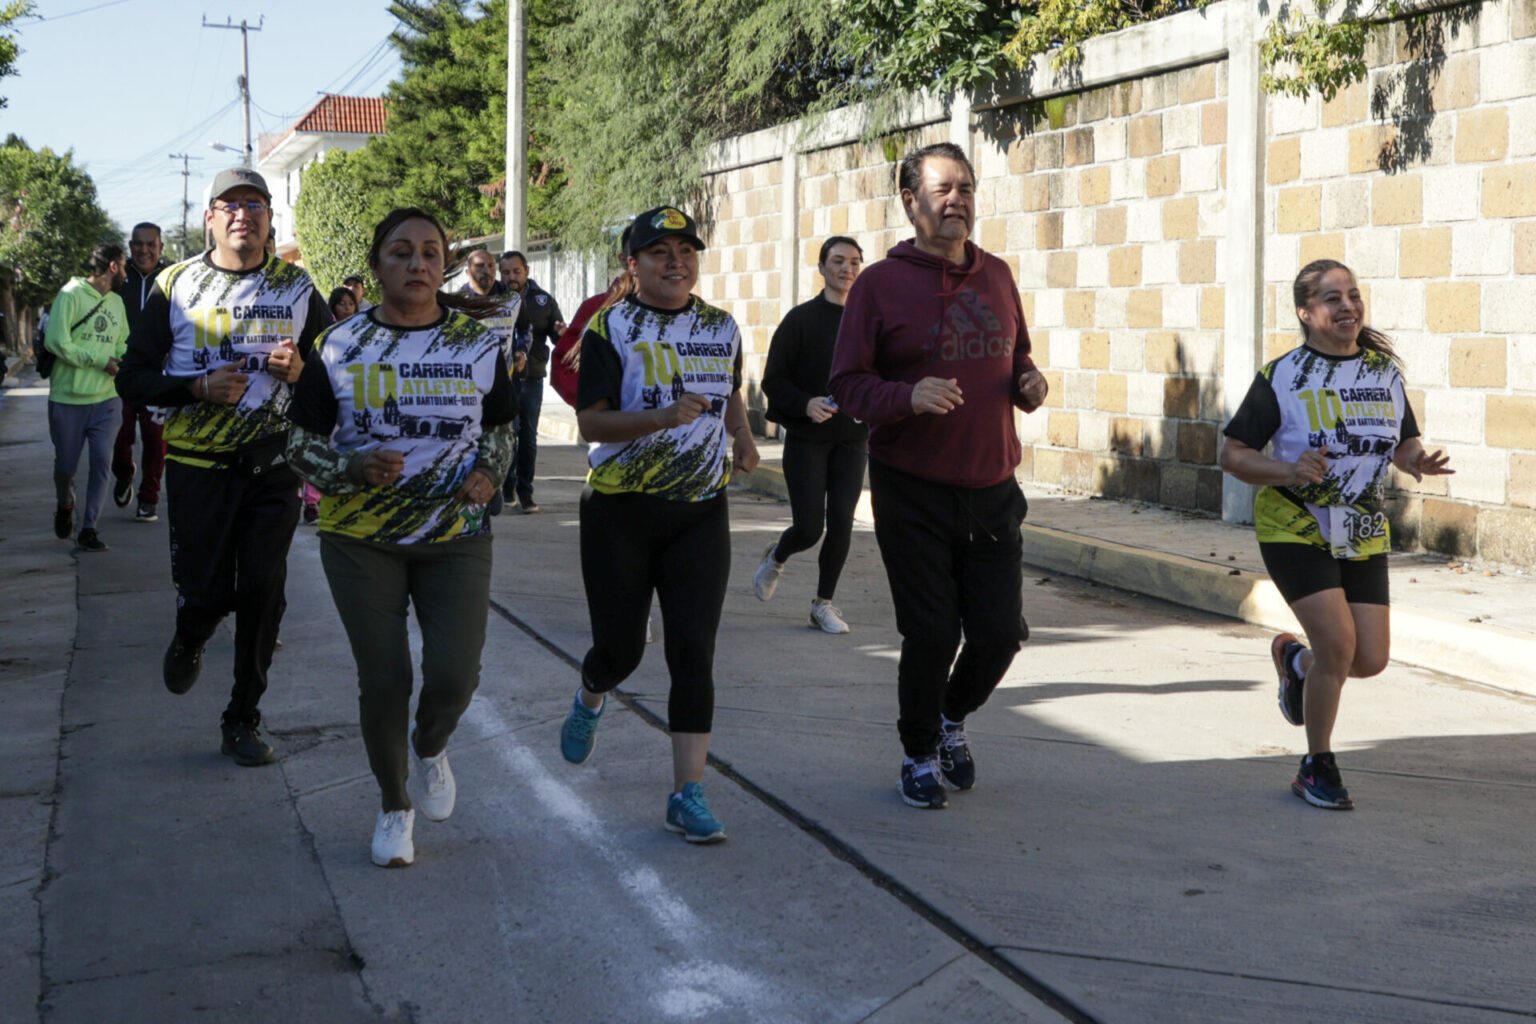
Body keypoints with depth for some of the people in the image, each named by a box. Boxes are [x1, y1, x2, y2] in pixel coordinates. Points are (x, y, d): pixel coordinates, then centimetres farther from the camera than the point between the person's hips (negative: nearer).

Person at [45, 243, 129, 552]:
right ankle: (64, 505, 38)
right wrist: (100, 361, -16)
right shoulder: (71, 295, -10)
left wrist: (122, 363, -3)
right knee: (66, 464, 8)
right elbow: (56, 341, -18)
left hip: (105, 400, 5)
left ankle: (89, 528, 3)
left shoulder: (117, 301, 12)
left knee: (102, 463, -4)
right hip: (68, 399, -5)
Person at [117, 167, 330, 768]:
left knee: (262, 594, 0)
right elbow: (133, 379, 1)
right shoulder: (175, 286, 1)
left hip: (274, 465, 1)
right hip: (198, 464, -1)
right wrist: (198, 387, -16)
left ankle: (243, 720, 14)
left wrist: (301, 370, -11)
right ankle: (188, 642, 39)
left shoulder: (298, 289, 6)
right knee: (205, 591, 1)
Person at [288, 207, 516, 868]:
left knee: (454, 676, -10)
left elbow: (500, 430, 13)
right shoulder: (340, 348, -3)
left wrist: (488, 472, -9)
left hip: (455, 536, 1)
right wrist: (356, 467, -21)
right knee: (383, 681, 2)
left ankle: (429, 746, 27)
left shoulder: (480, 345, 1)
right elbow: (301, 446, 0)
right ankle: (394, 806, 27)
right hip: (360, 540, 0)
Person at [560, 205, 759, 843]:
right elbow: (590, 421, -13)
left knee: (693, 652, -6)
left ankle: (688, 794, -2)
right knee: (620, 647, 7)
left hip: (701, 511, 3)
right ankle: (589, 702, 44)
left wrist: (741, 435, 6)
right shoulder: (610, 328, -6)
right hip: (620, 511, -3)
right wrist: (662, 417, -28)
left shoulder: (722, 328, 9)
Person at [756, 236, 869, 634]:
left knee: (841, 525, -2)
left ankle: (823, 603, 15)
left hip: (851, 440, 3)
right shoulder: (802, 318, -2)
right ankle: (776, 557, 29)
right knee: (809, 527, -6)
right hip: (806, 440, -3)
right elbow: (773, 380, -4)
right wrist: (805, 405, -21)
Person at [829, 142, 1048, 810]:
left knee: (1000, 633, 3)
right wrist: (908, 396, -25)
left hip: (992, 491, 4)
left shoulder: (996, 277, 11)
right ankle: (919, 754, 25)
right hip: (913, 491, -4)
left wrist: (1029, 384, -1)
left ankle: (953, 720, 34)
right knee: (931, 635, -1)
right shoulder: (879, 284, -4)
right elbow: (847, 385, -7)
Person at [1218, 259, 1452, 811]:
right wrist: (1288, 470, -25)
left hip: (1364, 536, 5)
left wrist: (1416, 461, -8)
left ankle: (1294, 659, 35)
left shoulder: (1384, 370, 4)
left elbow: (1406, 441, 16)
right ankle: (1318, 769, 6)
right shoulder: (1281, 377, -10)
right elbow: (1232, 453, -7)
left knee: (1371, 659, 0)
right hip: (1295, 530, -5)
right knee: (1338, 644, -16)